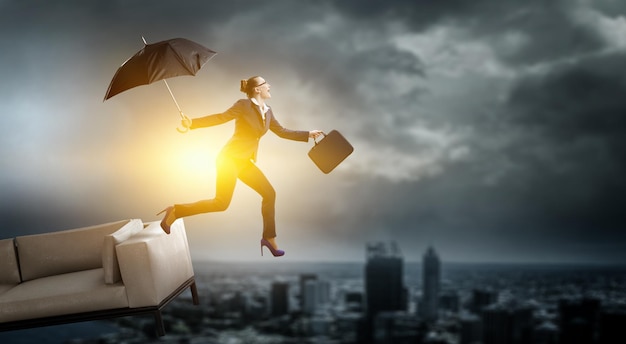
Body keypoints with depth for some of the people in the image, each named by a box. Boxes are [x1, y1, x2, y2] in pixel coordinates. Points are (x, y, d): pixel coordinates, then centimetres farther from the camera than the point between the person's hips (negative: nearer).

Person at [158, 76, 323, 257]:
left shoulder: (267, 111, 11)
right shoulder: (244, 105, -11)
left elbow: (282, 132, 20)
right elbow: (221, 117, -17)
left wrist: (308, 134, 22)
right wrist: (193, 123, -27)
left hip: (244, 162, 8)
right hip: (230, 158, -8)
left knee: (269, 193, 5)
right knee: (221, 203, -12)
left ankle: (269, 237, 15)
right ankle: (175, 211, -1)